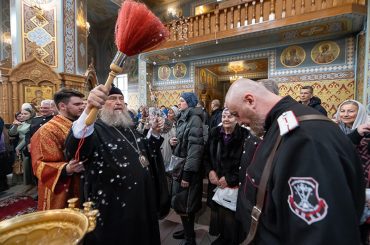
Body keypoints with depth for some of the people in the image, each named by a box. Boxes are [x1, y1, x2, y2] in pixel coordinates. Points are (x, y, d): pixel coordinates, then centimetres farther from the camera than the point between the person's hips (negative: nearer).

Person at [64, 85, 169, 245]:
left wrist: (154, 133, -1)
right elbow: (75, 150, -35)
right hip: (113, 209, -6)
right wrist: (89, 110, -52)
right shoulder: (96, 129, -14)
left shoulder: (129, 129, 8)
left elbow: (144, 153, 16)